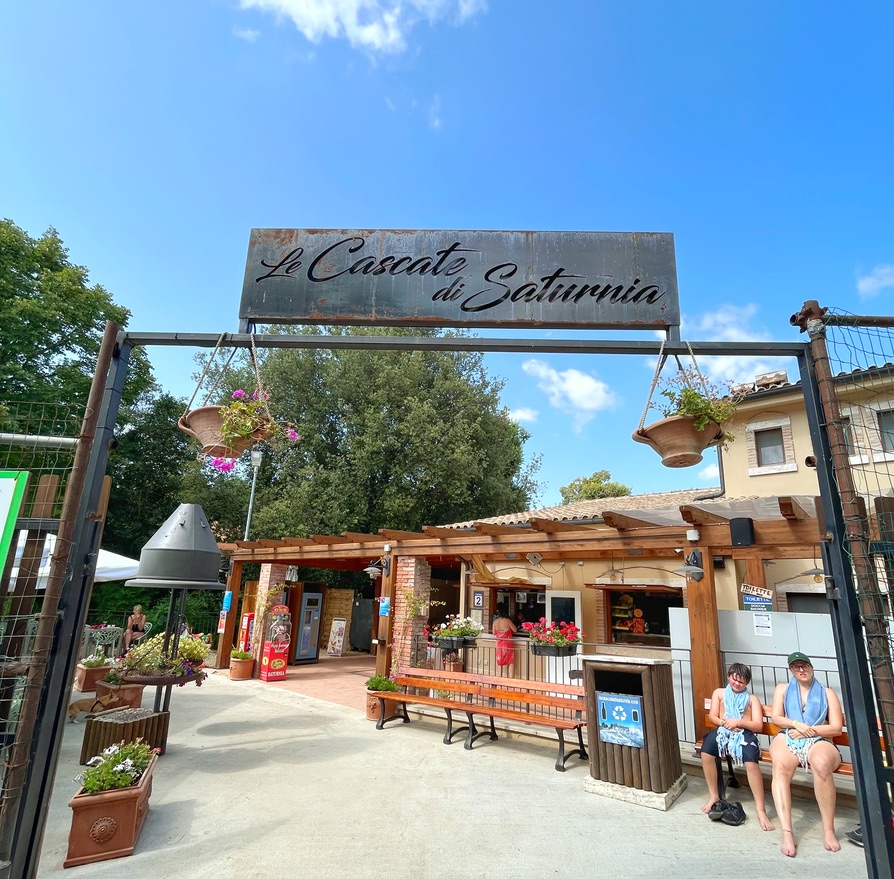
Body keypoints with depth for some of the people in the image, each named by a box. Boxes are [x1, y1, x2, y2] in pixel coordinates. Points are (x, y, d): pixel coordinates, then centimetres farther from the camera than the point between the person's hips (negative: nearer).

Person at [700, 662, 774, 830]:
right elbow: (712, 716, 8)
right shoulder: (719, 693, 18)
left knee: (751, 762, -33)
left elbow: (758, 726, 4)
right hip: (722, 731, 1)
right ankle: (713, 796, -10)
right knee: (706, 752, -29)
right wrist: (725, 723, -13)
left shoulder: (752, 699, 15)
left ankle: (761, 810, -23)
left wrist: (738, 722, -11)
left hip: (745, 733, -1)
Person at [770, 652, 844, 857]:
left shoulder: (827, 693, 15)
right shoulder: (782, 689, 19)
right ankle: (787, 833, -40)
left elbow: (836, 728, 5)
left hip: (818, 741, -1)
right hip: (788, 739, 1)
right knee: (780, 767, -36)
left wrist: (807, 731, -6)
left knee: (822, 764, -40)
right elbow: (776, 718, 9)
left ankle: (829, 830, -28)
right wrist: (797, 724, -10)